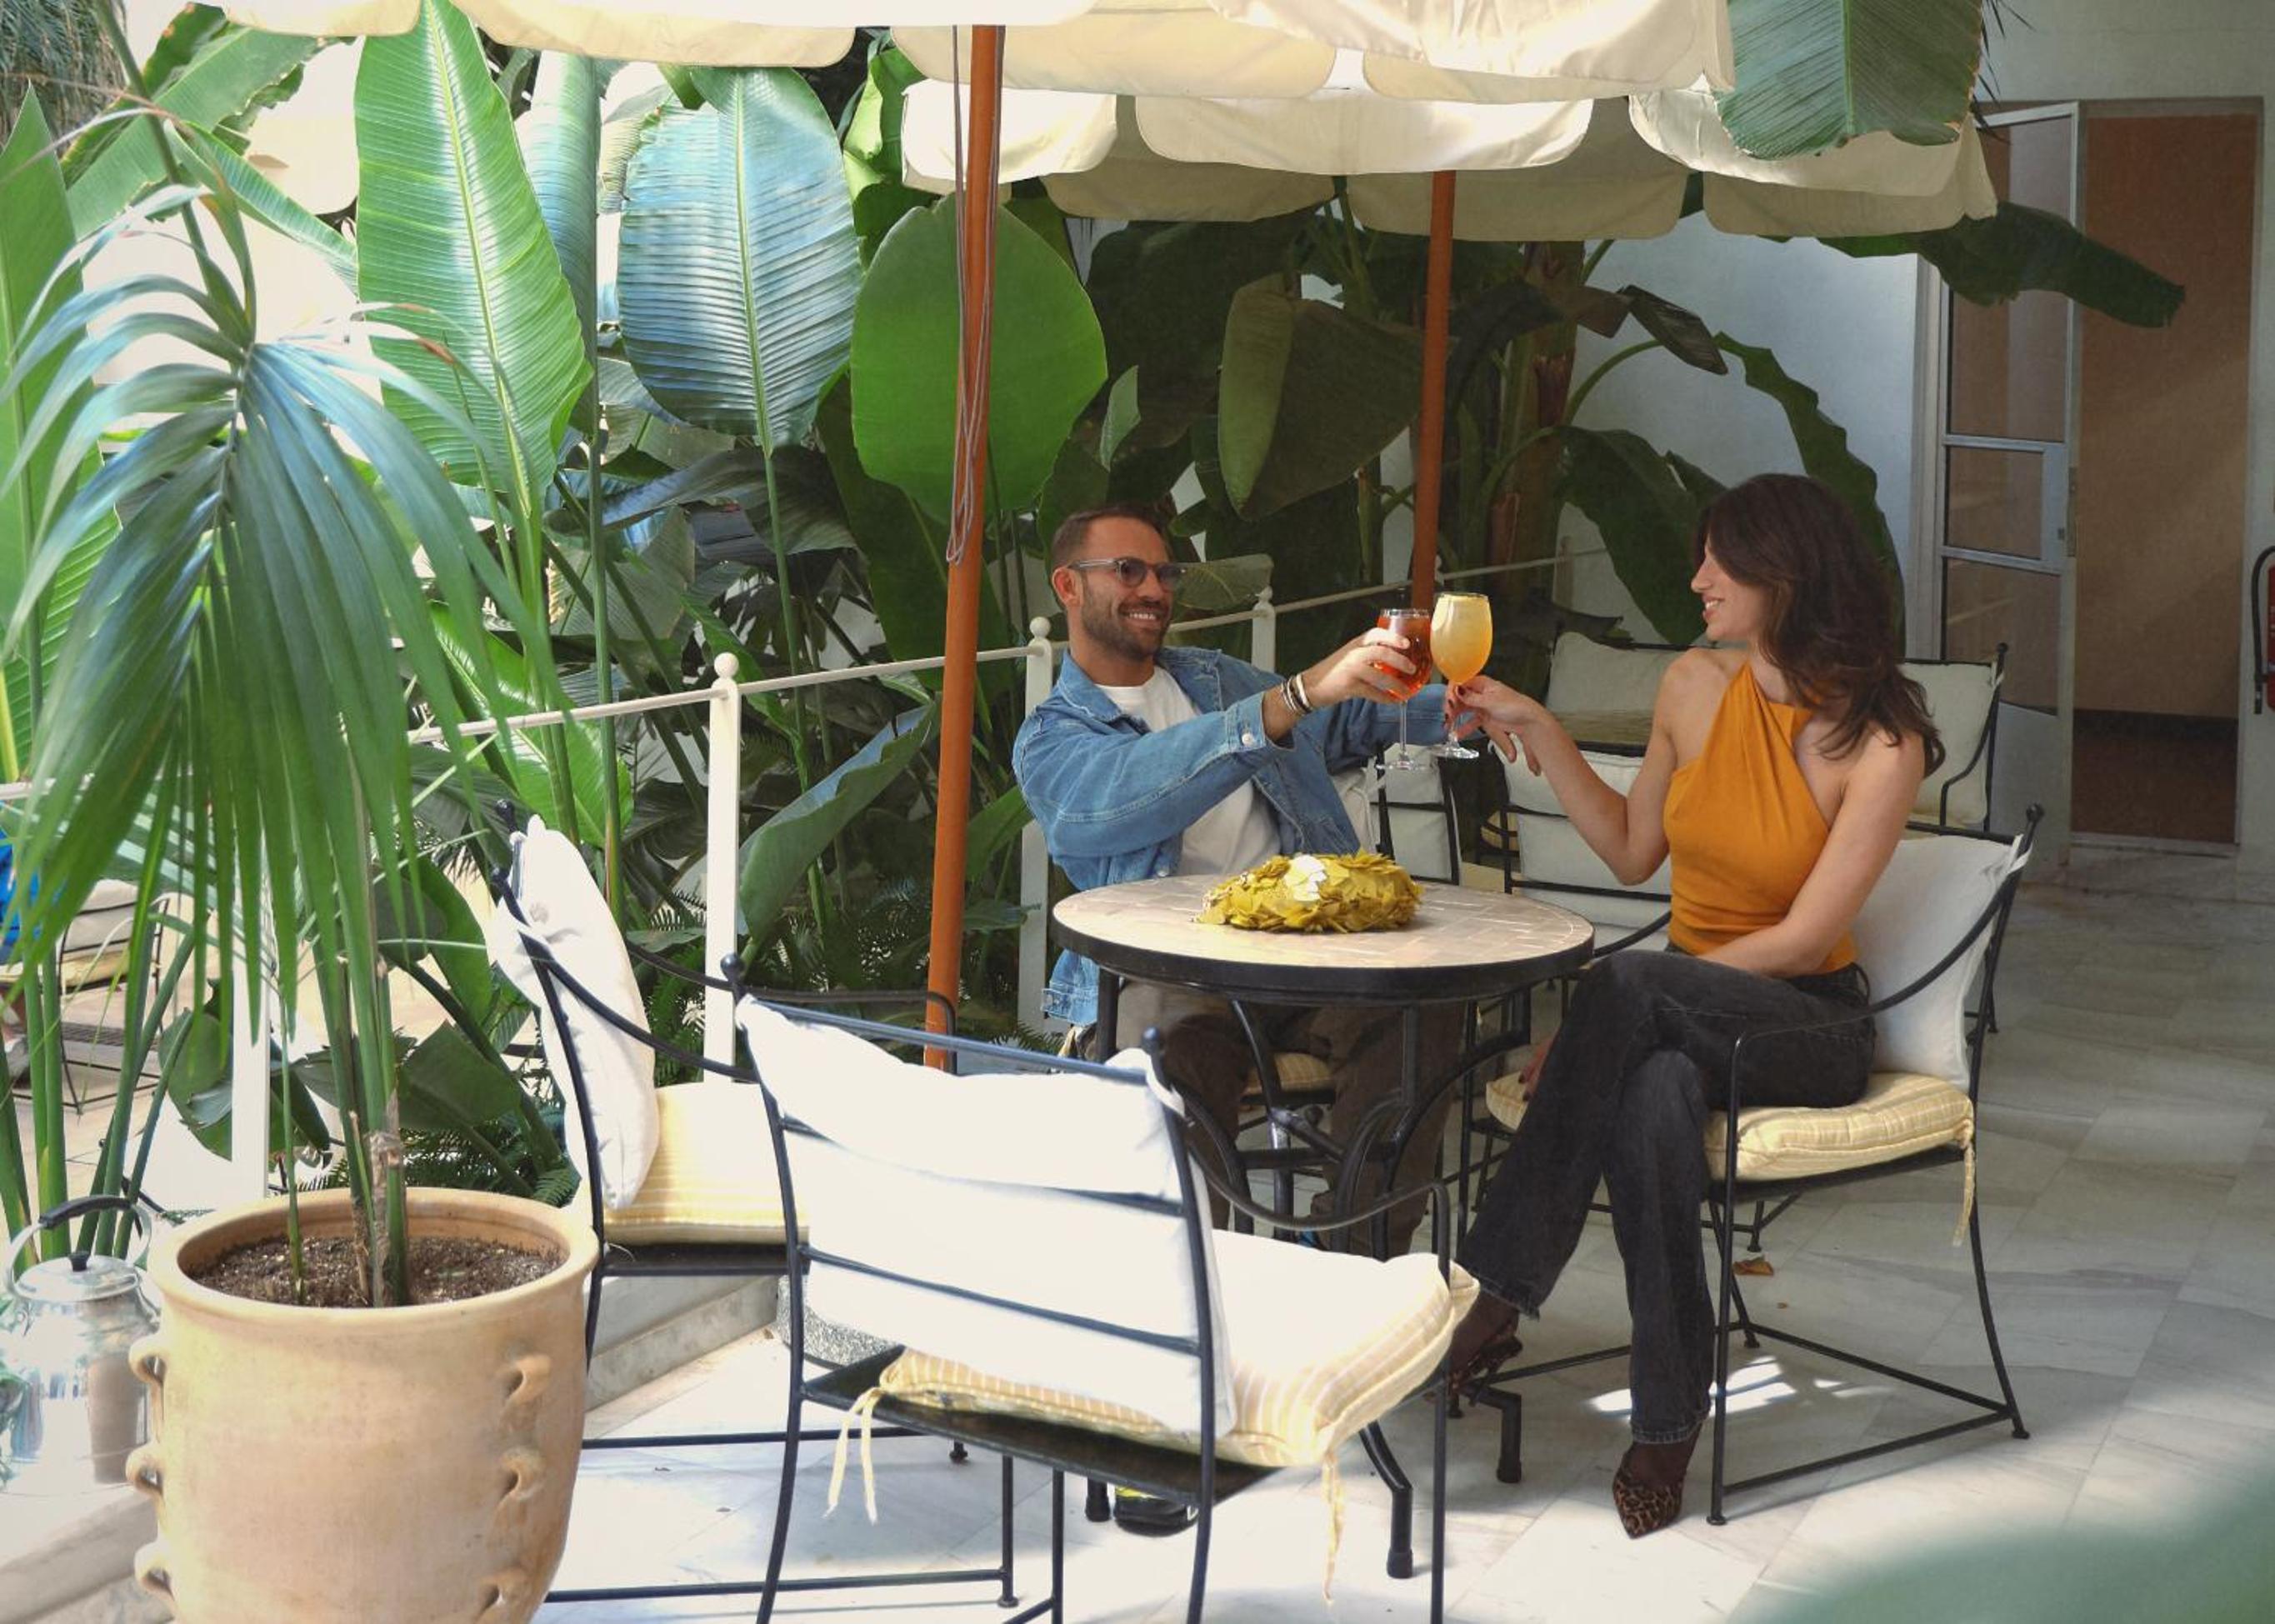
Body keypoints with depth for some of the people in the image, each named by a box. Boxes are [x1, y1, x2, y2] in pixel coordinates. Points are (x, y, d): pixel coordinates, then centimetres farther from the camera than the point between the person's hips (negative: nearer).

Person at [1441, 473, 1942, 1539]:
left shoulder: (1879, 742, -13)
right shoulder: (1696, 686, 4)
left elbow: (1802, 940, -16)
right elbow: (1633, 852, 18)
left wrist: (1610, 1009, -20)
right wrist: (1535, 732, 9)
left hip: (1807, 1023, -4)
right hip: (1679, 1014, 4)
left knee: (1626, 986, -38)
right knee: (1652, 1096, -37)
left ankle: (1499, 1291, -33)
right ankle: (1668, 1412, -30)